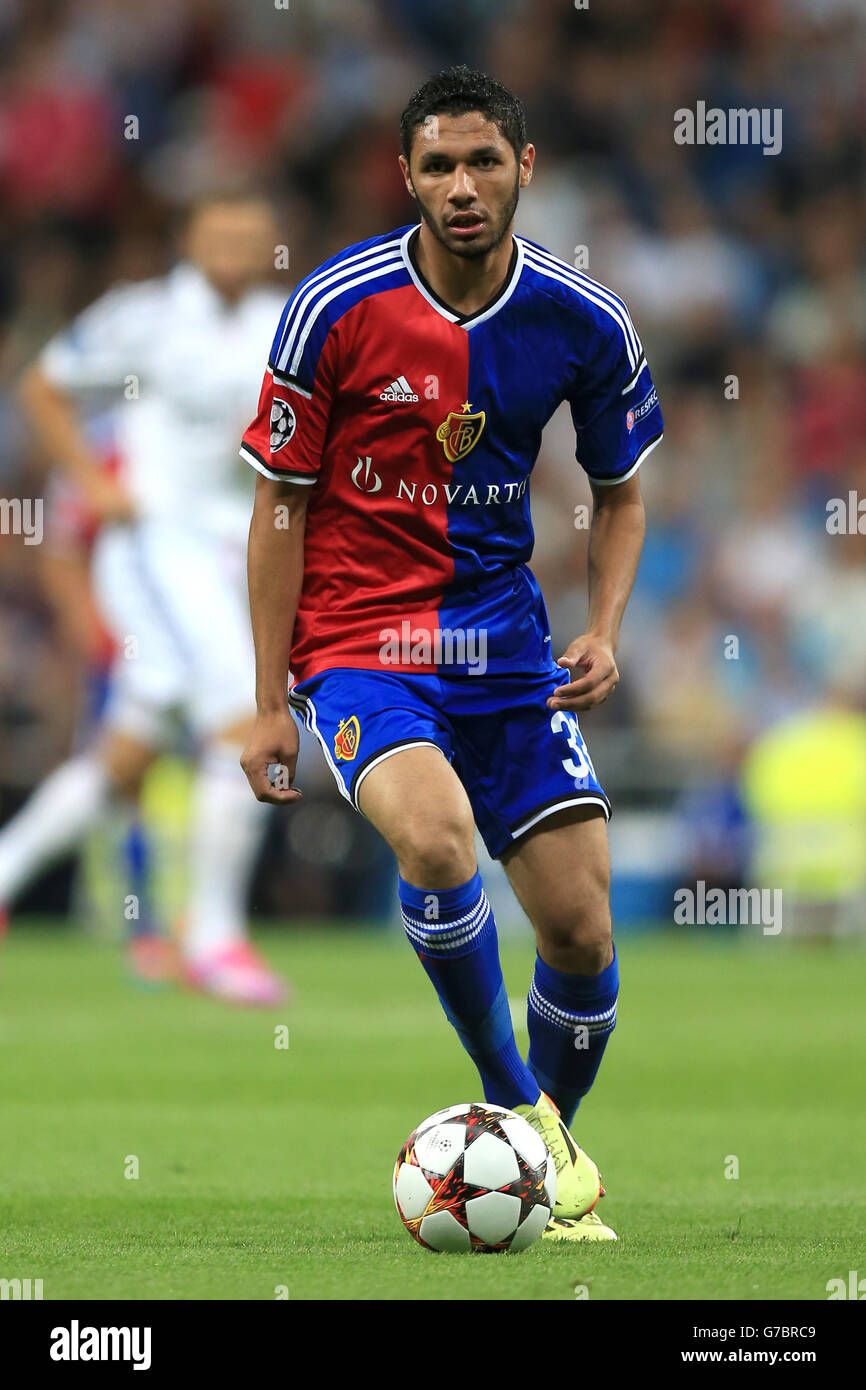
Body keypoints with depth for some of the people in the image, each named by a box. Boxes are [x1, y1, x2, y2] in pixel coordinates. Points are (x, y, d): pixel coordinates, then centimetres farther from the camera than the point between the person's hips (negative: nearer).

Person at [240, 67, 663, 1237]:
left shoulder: (583, 322, -3)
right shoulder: (336, 308, -11)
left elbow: (620, 492, 13)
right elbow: (282, 503, -4)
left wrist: (605, 632, -5)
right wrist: (270, 704, -5)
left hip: (503, 638, 3)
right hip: (357, 632, -3)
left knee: (580, 930, -3)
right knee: (436, 837, -32)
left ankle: (554, 1153, 25)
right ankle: (511, 1100, -11)